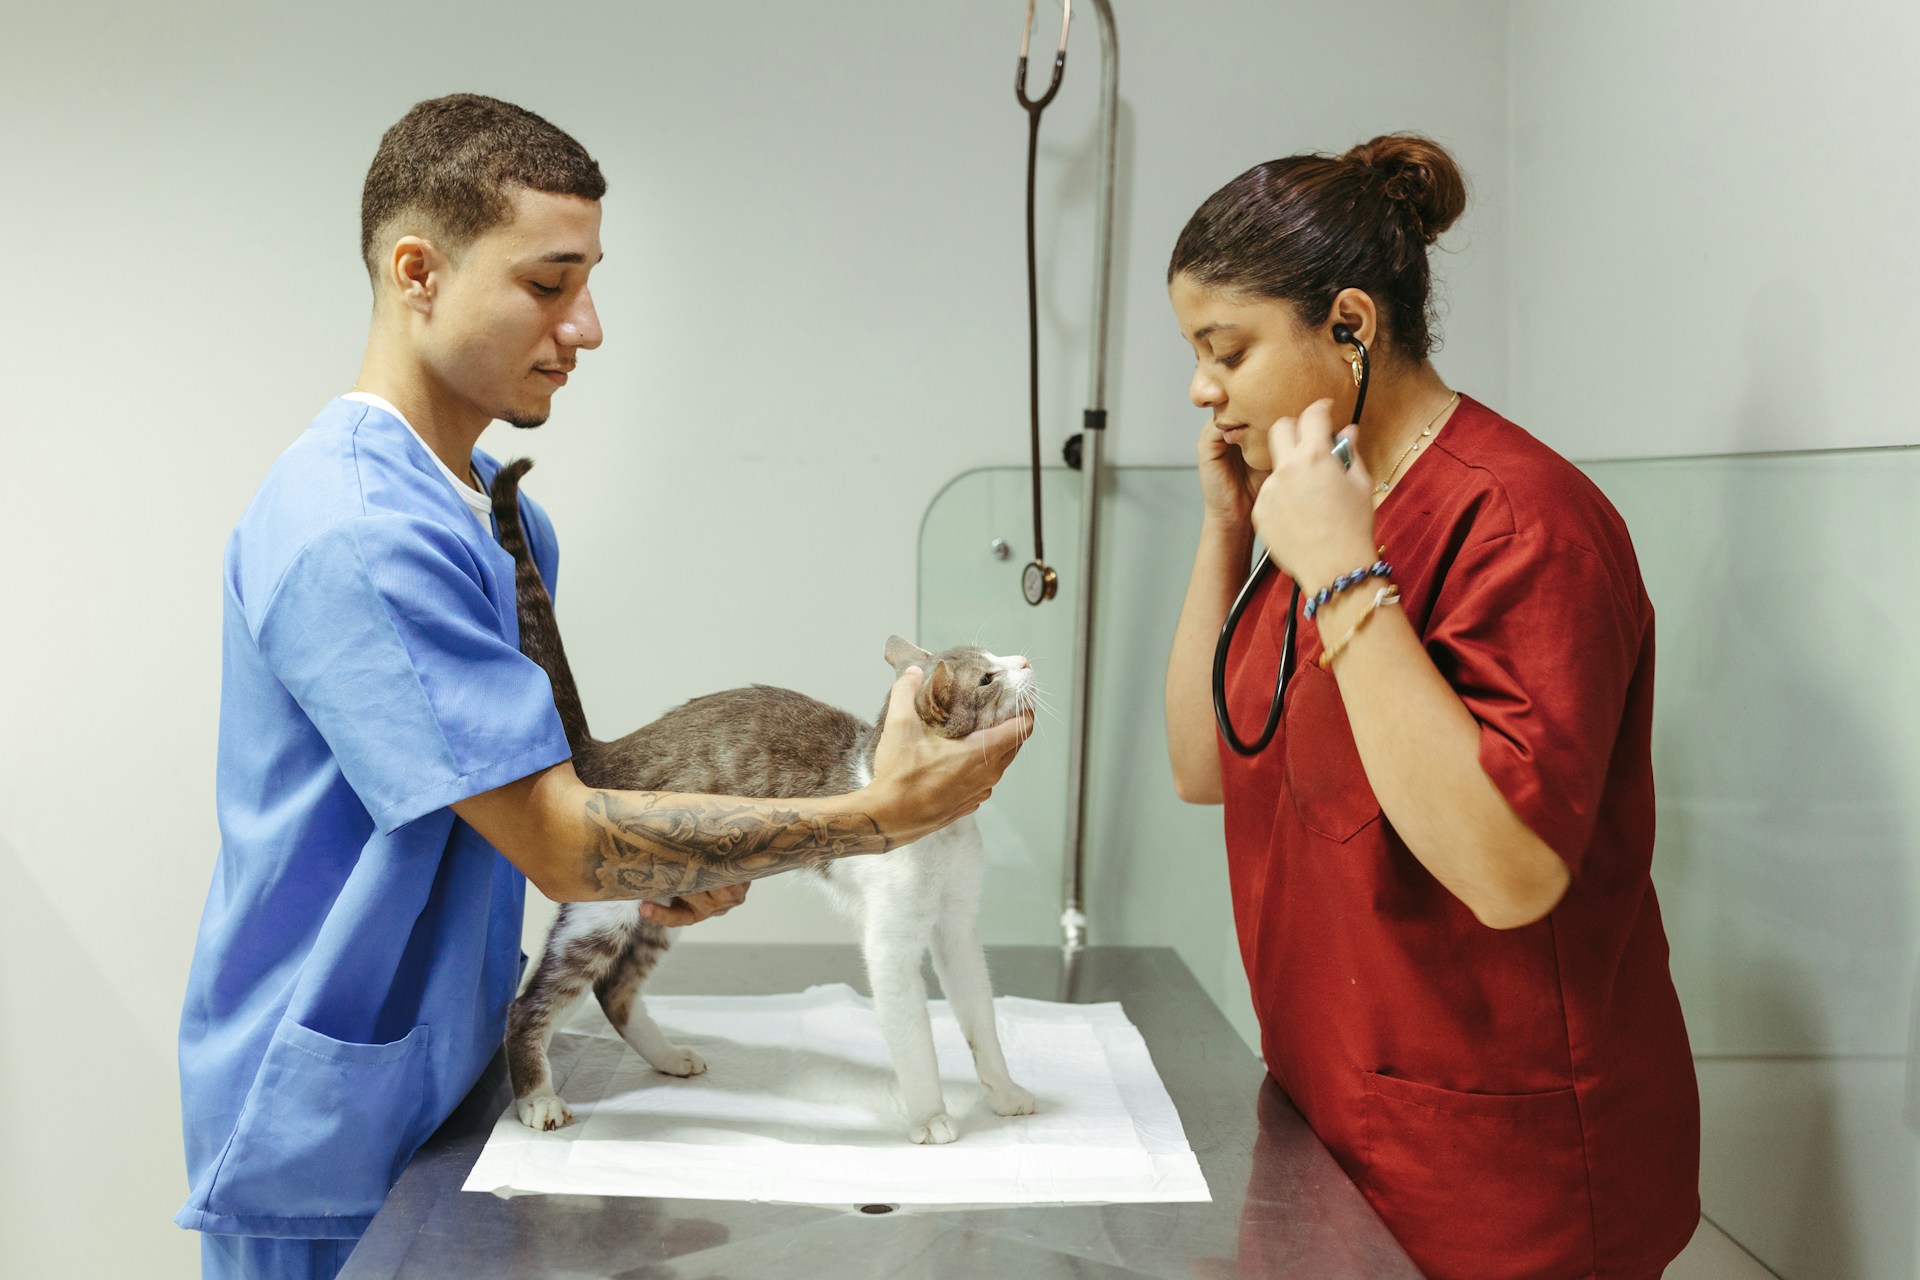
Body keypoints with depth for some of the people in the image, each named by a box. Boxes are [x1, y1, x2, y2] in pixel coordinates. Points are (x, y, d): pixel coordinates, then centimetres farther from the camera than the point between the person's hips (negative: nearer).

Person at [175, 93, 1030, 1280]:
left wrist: (661, 861, -5)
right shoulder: (352, 531, -24)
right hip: (329, 1144, -8)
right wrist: (878, 815, -22)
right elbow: (560, 845, -24)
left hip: (452, 1091, 8)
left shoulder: (506, 515, 5)